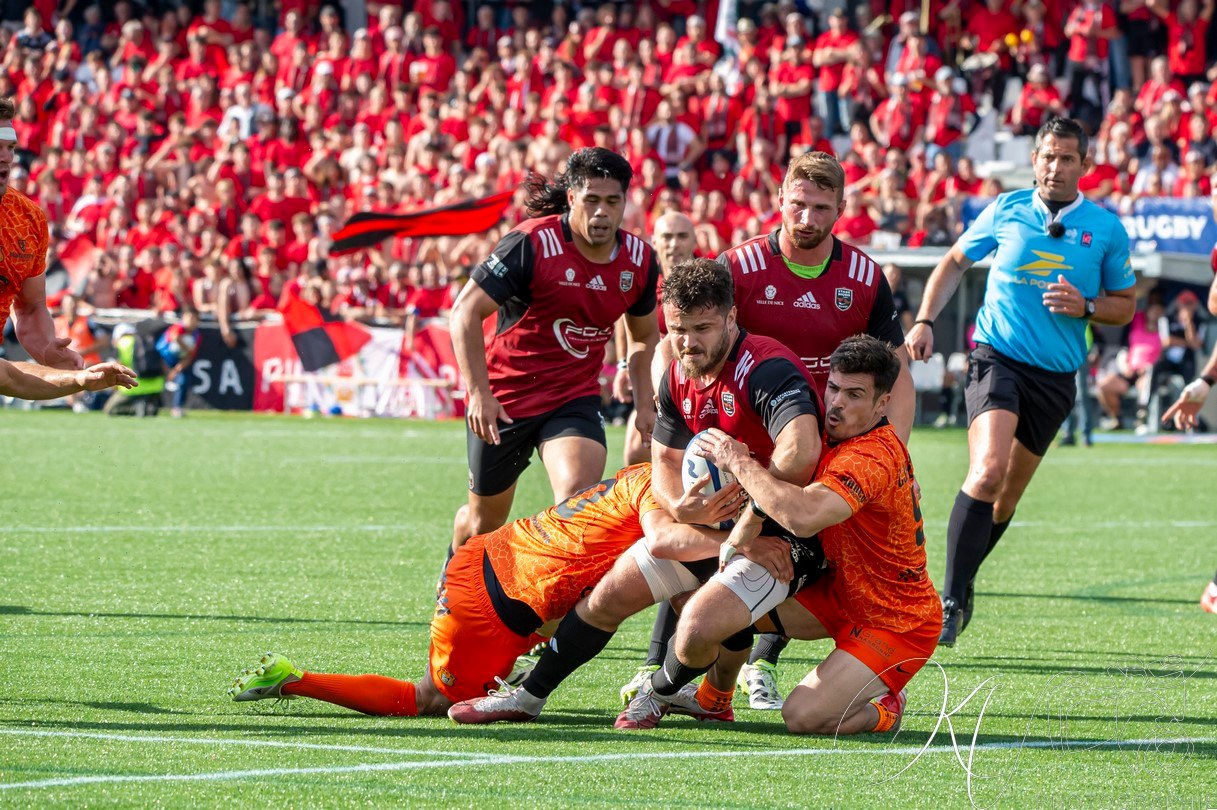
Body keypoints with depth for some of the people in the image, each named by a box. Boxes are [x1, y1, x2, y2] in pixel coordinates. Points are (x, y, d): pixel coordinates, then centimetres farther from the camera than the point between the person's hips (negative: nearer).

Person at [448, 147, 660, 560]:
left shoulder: (639, 259, -4)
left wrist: (645, 406, 5)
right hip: (503, 398, -3)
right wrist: (479, 393, -25)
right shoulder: (532, 243, -21)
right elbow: (466, 311, -19)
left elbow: (645, 335, 14)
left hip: (576, 398, 3)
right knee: (485, 520, 13)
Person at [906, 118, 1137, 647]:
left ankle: (960, 584, 32)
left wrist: (1084, 307, -10)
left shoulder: (1106, 229, 2)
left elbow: (1125, 305, 11)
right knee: (987, 472, -24)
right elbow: (955, 262, 16)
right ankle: (951, 600, -23)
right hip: (997, 358, -3)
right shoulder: (1005, 211, 2)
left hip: (1055, 376, 3)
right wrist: (925, 321, 4)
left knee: (1006, 497, 10)